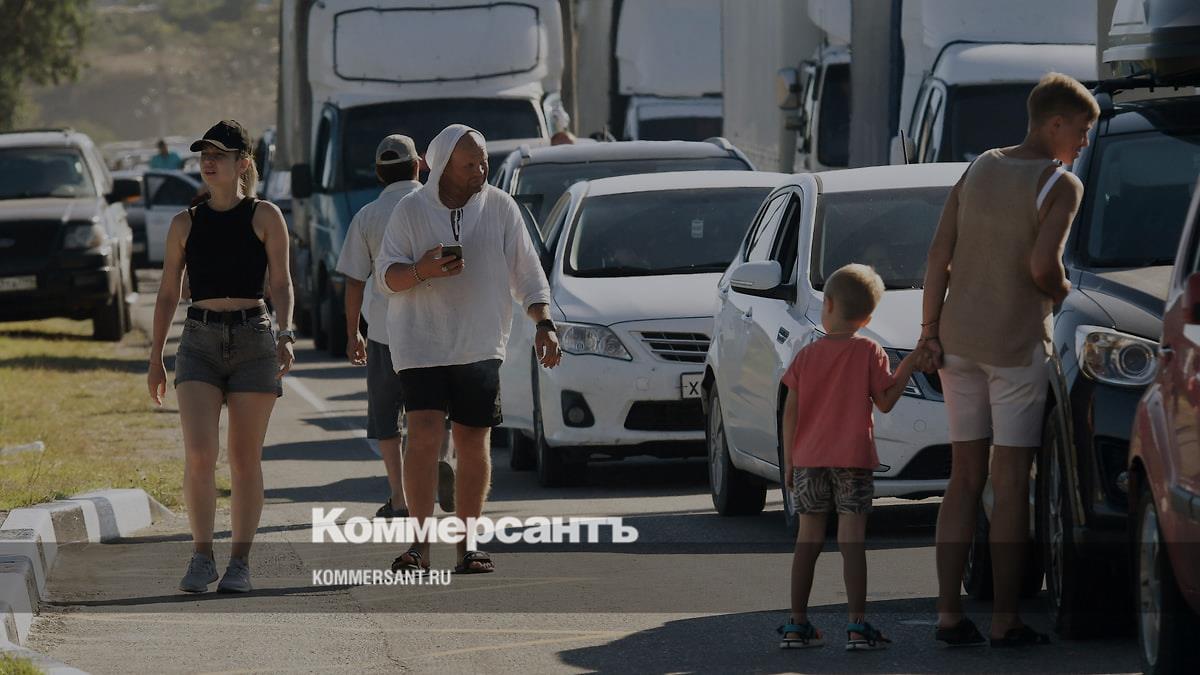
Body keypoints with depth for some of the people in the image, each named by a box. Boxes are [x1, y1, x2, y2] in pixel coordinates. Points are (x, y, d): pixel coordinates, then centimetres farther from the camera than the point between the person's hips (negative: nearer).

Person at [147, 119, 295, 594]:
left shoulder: (264, 217, 3)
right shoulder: (185, 224, 10)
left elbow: (281, 283, -3)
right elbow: (168, 293, 15)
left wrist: (285, 335, -19)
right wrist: (155, 358, 13)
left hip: (253, 340, -1)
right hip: (200, 341, 1)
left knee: (245, 460, 2)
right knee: (199, 453, -14)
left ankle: (240, 563, 9)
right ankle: (202, 556, -5)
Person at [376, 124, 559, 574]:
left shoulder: (500, 208, 4)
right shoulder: (411, 211, 0)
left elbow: (527, 272, 7)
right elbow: (386, 275, -2)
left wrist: (543, 325, -3)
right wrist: (420, 271, -22)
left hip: (479, 346, 2)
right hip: (421, 342, -2)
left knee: (474, 445, 2)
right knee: (425, 435, -15)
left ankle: (468, 546, 11)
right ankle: (420, 542, -12)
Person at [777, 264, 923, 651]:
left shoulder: (806, 356, 5)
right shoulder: (869, 352, -4)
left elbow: (790, 411, 3)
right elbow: (885, 402, -4)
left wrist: (789, 461, 9)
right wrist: (907, 368, 8)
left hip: (808, 459, 3)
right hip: (853, 459, -3)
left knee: (808, 539, 9)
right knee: (852, 540, -4)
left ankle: (797, 624, 10)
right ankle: (857, 627, -9)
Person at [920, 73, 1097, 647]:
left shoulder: (979, 168, 10)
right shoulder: (1060, 186, -10)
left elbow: (939, 254, 4)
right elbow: (1042, 266, -21)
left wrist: (930, 329, 4)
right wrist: (1062, 293, 0)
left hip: (958, 339, 6)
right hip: (1017, 342, -6)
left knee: (965, 475, 9)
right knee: (1011, 480, -1)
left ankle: (949, 611, 6)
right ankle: (1006, 619, -1)